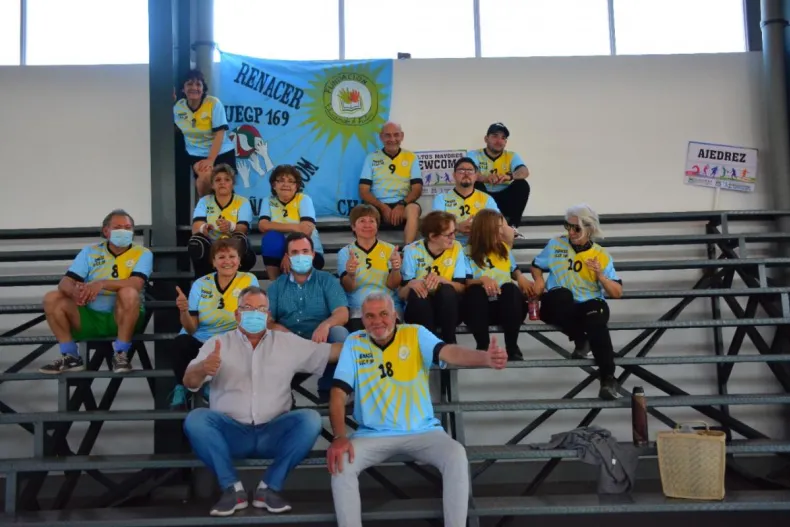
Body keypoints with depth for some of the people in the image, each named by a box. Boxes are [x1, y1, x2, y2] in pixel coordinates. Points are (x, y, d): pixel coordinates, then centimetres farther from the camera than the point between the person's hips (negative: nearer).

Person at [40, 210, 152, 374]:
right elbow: (65, 282, -5)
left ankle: (120, 354, -22)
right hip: (90, 318, 4)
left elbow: (136, 283, -23)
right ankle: (71, 356, -7)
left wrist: (102, 283, -36)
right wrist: (74, 291, -30)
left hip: (123, 319, -3)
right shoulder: (90, 251, 5)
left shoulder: (142, 253, -4)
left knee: (129, 293, -34)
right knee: (52, 298, -15)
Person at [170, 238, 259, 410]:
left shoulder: (249, 280, -1)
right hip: (199, 342, 1)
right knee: (181, 342, -32)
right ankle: (181, 388, -9)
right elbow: (191, 329, -2)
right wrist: (184, 311, -22)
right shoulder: (200, 285, 2)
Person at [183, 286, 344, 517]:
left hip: (273, 433, 1)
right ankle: (233, 488, -17)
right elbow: (189, 382, -6)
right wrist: (203, 368, -31)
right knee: (195, 419, -28)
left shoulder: (288, 342, 10)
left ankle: (269, 487, -16)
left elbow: (330, 352, 8)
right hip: (230, 432, -1)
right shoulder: (218, 343, 4)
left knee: (310, 419, -25)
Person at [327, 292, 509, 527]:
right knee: (340, 462, -24)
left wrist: (486, 358, -43)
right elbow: (339, 394, -4)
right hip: (373, 435, 1)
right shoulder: (354, 343, 0)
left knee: (456, 456, -26)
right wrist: (339, 437, -21)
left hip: (422, 431, -1)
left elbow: (449, 352, -22)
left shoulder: (416, 334, -3)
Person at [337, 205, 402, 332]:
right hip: (357, 309, 0)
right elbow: (348, 288, -3)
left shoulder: (390, 250, 9)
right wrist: (350, 274, -25)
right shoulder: (345, 253, 9)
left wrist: (395, 269, -23)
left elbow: (392, 285, -1)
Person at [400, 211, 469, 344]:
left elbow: (461, 287, -8)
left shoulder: (456, 248, -4)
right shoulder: (412, 250, -8)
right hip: (419, 309, -1)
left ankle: (449, 342, -19)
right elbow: (401, 294, -9)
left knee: (447, 290, -30)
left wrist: (441, 280, -28)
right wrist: (411, 285, -32)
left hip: (447, 309, 1)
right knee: (417, 292, -32)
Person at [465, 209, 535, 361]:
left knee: (510, 288, -30)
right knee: (475, 291, -35)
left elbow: (515, 270, 24)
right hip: (480, 308, -3)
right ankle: (483, 345, -24)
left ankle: (512, 346, -25)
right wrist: (483, 279, -26)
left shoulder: (504, 248, 15)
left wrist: (521, 278, 3)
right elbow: (465, 283, -9)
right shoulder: (469, 252, -1)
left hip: (507, 305, 3)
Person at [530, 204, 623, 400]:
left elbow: (617, 293, 2)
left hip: (589, 305, 0)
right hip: (558, 306, 1)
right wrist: (539, 280, -3)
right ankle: (580, 340, -15)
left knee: (596, 323, -37)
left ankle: (608, 379, -35)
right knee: (562, 294, -37)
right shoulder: (556, 244, 7)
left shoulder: (601, 255, 3)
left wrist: (600, 276, -15)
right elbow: (536, 265, 19)